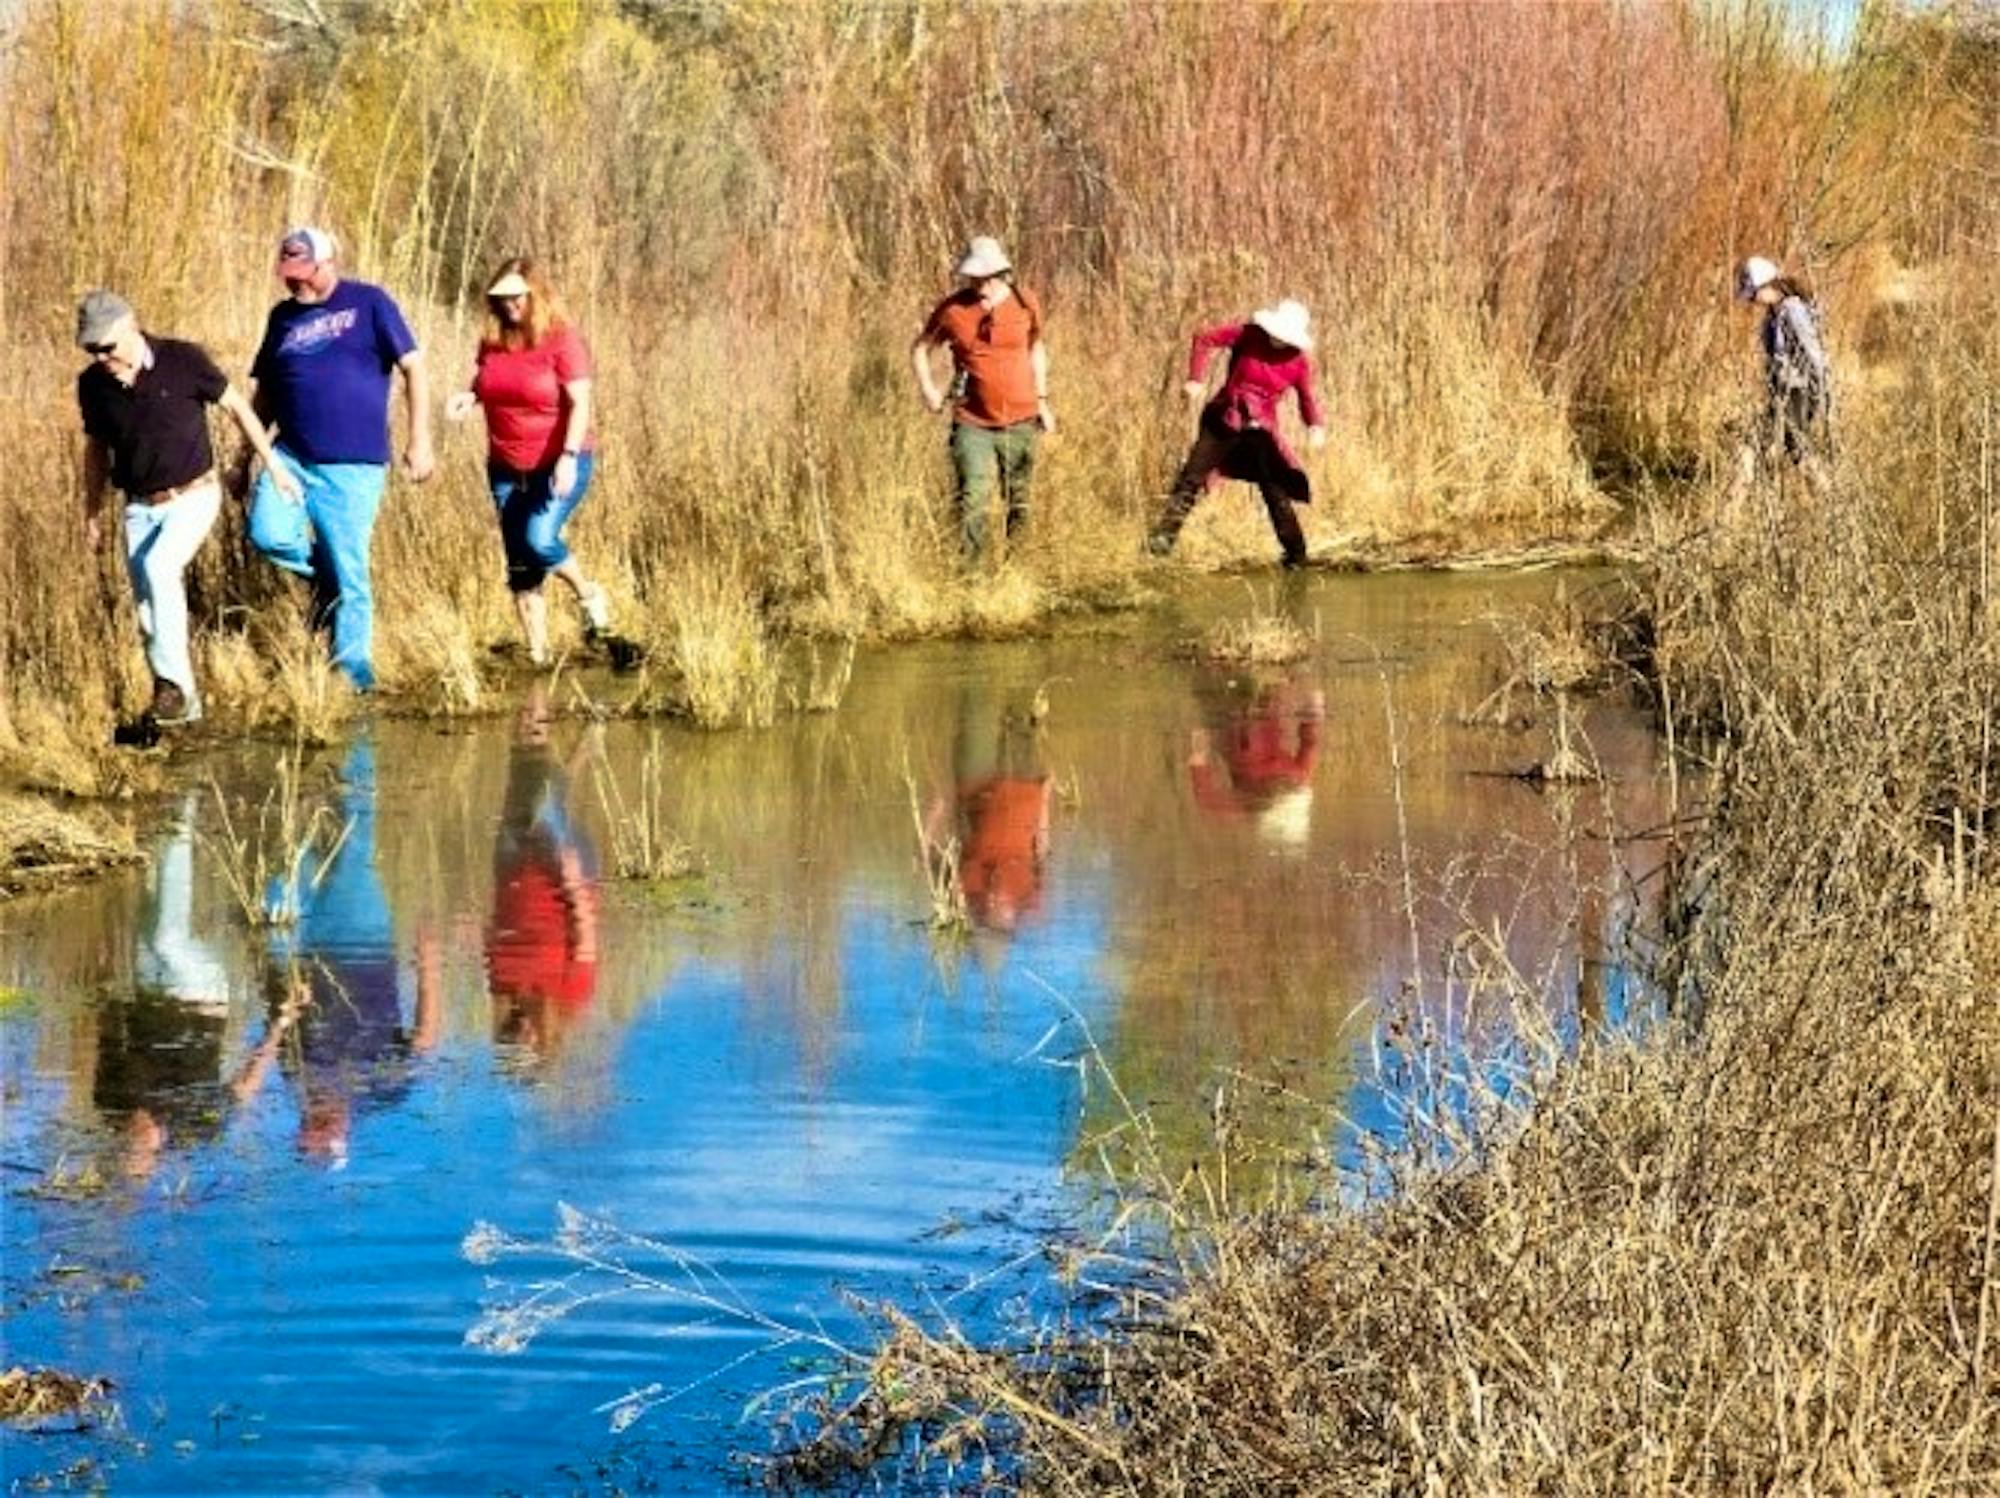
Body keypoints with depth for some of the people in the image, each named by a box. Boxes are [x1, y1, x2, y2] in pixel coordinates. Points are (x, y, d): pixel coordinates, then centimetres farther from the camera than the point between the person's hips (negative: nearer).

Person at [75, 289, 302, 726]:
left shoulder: (183, 361, -14)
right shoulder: (92, 385, -3)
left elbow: (237, 406, -2)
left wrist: (273, 465, 0)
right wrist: (92, 513, 18)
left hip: (192, 496, -4)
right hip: (140, 507, 4)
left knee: (158, 568, -27)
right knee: (148, 610, 2)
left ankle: (175, 685, -21)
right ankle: (182, 703, 15)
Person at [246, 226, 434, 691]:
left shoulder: (368, 303, -1)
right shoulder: (283, 316, 12)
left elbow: (413, 368, -4)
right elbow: (263, 390, 19)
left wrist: (419, 441, -10)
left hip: (353, 466, -4)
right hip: (292, 457, 4)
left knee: (350, 575, -2)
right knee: (268, 535, -20)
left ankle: (353, 669, 12)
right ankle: (323, 573, 10)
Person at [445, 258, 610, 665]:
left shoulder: (562, 341, -12)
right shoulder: (492, 342, 3)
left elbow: (580, 404, -17)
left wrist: (569, 457, -28)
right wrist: (468, 396, -3)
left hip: (558, 465, -6)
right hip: (506, 469, 6)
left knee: (540, 540, -24)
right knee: (520, 567, 5)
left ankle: (588, 594, 4)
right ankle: (537, 655, 13)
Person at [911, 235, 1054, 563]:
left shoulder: (1025, 305, -1)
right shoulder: (952, 310, -7)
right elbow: (920, 348, 9)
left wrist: (1042, 401, 15)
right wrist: (927, 386, -7)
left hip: (1020, 422, 2)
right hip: (973, 423, -2)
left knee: (1019, 502, 12)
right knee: (972, 501, -12)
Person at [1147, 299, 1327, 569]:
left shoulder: (1299, 362, -6)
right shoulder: (1247, 336, -10)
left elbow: (1307, 398, 5)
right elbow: (1204, 339, -6)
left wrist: (1316, 425, -15)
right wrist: (1196, 379, -15)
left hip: (1260, 431, 0)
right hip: (1223, 422, 0)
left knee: (1277, 493, -2)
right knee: (1191, 478, -6)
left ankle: (1296, 555, 9)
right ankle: (1163, 537, -3)